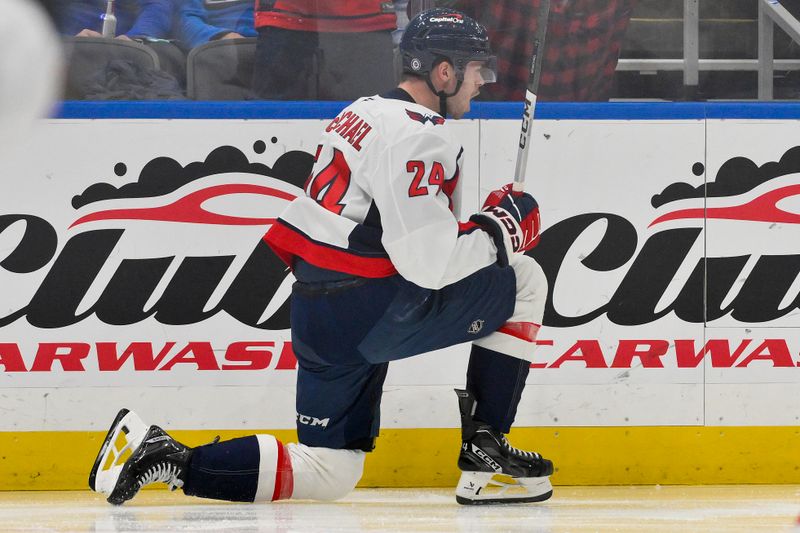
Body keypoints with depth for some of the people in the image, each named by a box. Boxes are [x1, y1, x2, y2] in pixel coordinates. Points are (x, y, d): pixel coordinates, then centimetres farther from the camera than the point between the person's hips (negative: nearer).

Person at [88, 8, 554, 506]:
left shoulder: (365, 112, 17)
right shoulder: (417, 136, -15)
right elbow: (431, 262, -21)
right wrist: (502, 227, -5)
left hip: (314, 313, 9)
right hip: (369, 311, -9)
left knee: (328, 474, 13)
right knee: (524, 282, 3)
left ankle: (164, 454, 2)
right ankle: (484, 452, 5)